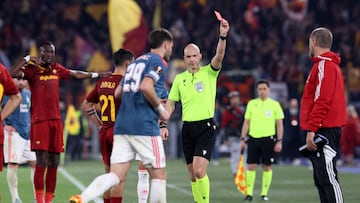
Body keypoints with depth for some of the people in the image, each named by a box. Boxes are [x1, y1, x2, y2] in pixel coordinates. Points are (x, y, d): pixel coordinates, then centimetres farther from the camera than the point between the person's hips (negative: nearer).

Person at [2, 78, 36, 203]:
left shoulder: (28, 94, 14)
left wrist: (31, 126, 16)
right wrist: (4, 125, -13)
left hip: (28, 133, 6)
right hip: (13, 132, -6)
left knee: (35, 163, 4)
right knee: (13, 164, -8)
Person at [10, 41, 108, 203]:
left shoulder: (57, 69, 15)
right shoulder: (32, 69, -3)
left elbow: (76, 74, 31)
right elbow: (13, 73, -20)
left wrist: (97, 75, 36)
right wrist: (28, 59, -17)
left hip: (56, 120, 6)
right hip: (39, 120, -6)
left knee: (54, 163, 6)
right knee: (41, 161, -11)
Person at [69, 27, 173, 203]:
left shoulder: (136, 62, 23)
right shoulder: (159, 62, -2)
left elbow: (118, 93, 26)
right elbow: (146, 86, -20)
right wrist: (160, 109, -7)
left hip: (122, 125, 7)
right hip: (145, 126, -7)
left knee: (116, 176, -2)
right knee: (159, 176, 4)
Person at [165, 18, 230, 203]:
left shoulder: (209, 73, -1)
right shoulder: (179, 78, 9)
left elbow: (219, 56, -18)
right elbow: (170, 104, 12)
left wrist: (223, 36, -34)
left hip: (206, 127, -4)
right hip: (187, 127, 4)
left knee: (199, 171, -18)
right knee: (193, 175, 8)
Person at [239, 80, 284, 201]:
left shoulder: (274, 104, 3)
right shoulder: (251, 104, 9)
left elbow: (279, 124, 3)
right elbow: (246, 123, 12)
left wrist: (279, 141, -3)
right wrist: (242, 139, 6)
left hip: (268, 138, -2)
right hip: (253, 138, 2)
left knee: (267, 167, 2)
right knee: (251, 166, -3)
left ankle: (264, 193, 10)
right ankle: (249, 193, 1)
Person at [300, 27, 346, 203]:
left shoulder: (324, 65, -11)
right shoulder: (330, 64, 21)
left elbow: (322, 101, -19)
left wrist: (311, 130, -20)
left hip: (324, 130, -10)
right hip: (324, 131, 10)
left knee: (328, 178, -13)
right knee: (322, 180, 11)